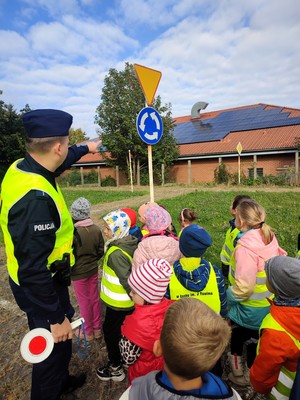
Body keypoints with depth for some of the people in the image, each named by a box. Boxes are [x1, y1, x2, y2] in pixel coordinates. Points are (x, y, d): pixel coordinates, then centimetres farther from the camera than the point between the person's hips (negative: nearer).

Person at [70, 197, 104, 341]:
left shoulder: (73, 232, -26)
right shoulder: (97, 229, -12)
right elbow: (101, 251, -2)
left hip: (78, 273, -4)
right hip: (93, 270, 4)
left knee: (84, 302, 14)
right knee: (95, 298, 19)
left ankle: (88, 332, 33)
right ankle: (97, 329, 37)